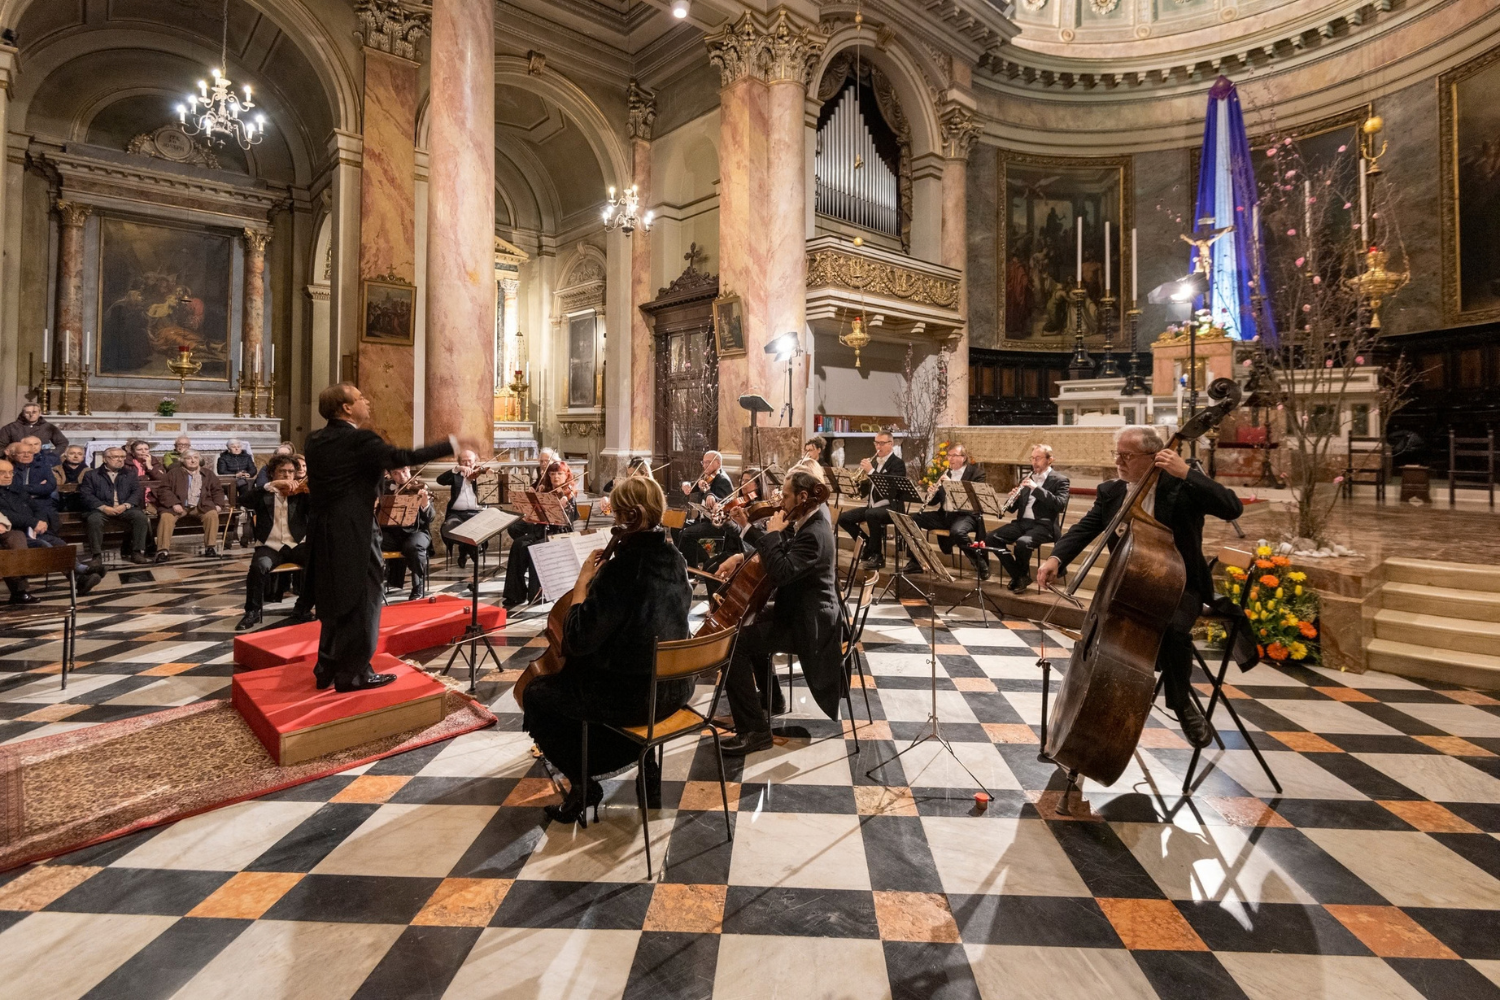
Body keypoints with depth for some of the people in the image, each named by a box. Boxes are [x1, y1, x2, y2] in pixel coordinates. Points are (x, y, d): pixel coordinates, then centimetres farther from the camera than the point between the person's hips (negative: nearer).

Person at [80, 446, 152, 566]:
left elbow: (137, 492, 7)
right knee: (94, 519, -34)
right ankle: (97, 555, -25)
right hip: (101, 509, -1)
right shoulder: (91, 475, 14)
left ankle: (137, 552, -22)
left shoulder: (130, 474, 20)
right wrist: (104, 507, -15)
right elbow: (87, 495, 1)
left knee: (141, 517, -28)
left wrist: (125, 505, -12)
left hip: (125, 509, 1)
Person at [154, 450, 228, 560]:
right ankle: (163, 550, -28)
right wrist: (174, 504, -13)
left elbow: (217, 490, 20)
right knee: (166, 516, -31)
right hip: (179, 506, -1)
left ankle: (211, 547, -24)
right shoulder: (174, 473, 13)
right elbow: (164, 489, 4)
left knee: (212, 514, -30)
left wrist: (218, 504, 0)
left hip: (200, 506, 1)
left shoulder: (208, 474, 21)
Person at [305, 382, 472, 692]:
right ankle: (353, 672, 8)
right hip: (353, 533, -9)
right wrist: (452, 444, -16)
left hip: (325, 531, 9)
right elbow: (405, 457, -20)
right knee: (361, 600, 1)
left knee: (336, 599, 18)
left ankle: (328, 667, 27)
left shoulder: (315, 440, 9)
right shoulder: (359, 440, -16)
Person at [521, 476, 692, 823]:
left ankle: (583, 783, 19)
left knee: (537, 695, 13)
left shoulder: (620, 569, -25)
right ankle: (643, 761, 27)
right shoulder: (674, 558, -1)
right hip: (675, 687, 8)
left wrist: (582, 582, -12)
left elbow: (578, 640, -22)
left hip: (634, 695, -7)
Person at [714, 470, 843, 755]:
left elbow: (781, 572, -37)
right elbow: (777, 552, 16)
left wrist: (773, 532, -23)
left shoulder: (814, 534, -26)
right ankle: (770, 697, 41)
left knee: (732, 645, -19)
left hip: (806, 623, -11)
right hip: (799, 611, 11)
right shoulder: (808, 521, 5)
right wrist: (748, 527, 2)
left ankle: (755, 730, -12)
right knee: (749, 626, 29)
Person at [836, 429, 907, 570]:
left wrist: (871, 471, -24)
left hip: (891, 508, -8)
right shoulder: (874, 461, 14)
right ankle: (868, 544, 5)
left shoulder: (898, 463, -7)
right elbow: (865, 492, 14)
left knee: (871, 515, -37)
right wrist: (862, 480, -8)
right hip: (873, 506, 8)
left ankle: (877, 556, -21)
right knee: (843, 518, -5)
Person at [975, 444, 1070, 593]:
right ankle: (1017, 575, -4)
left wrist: (1036, 488, -22)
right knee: (991, 538, -14)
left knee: (1022, 542, -35)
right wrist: (1013, 499, -8)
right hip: (1022, 522, 6)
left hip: (1043, 525, -6)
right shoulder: (1028, 477, 17)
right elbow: (1014, 508, 17)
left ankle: (1023, 575, -5)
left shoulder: (1060, 480, 0)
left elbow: (1060, 505, -18)